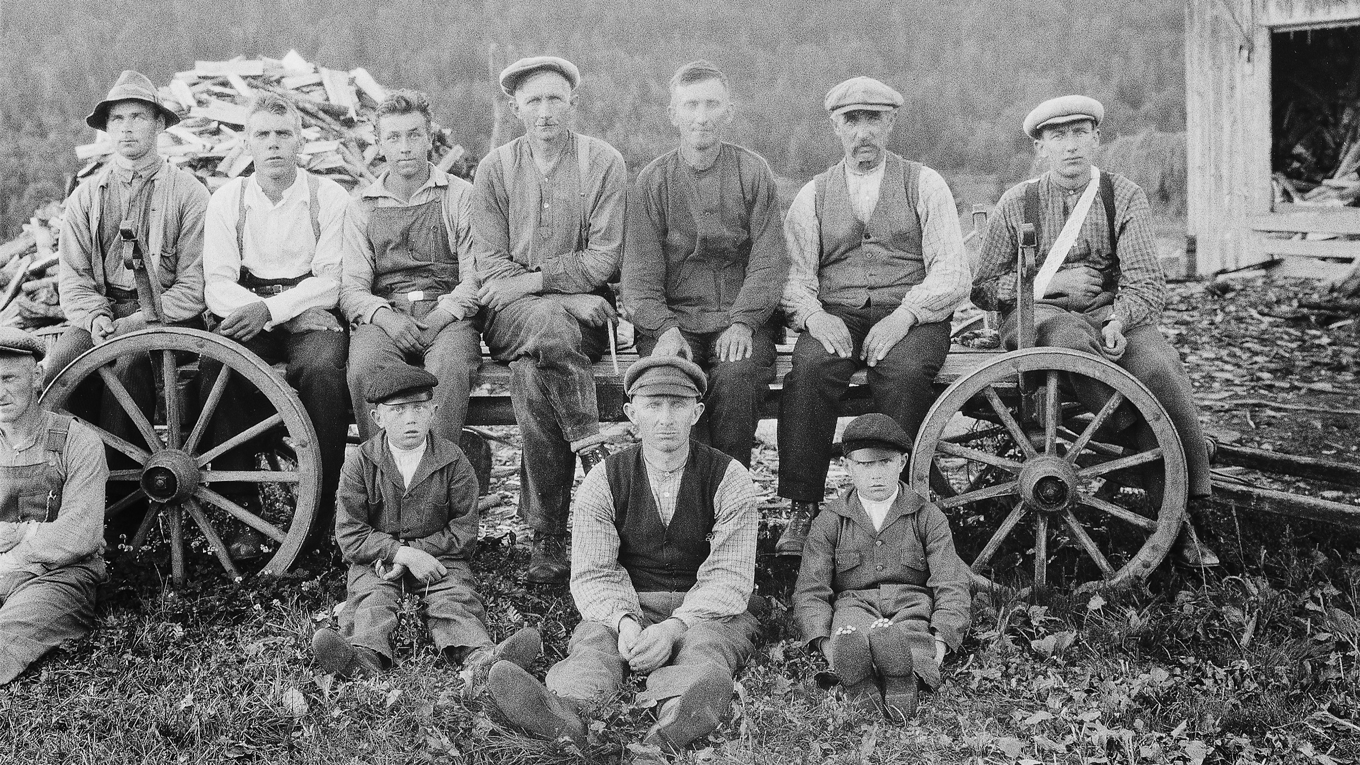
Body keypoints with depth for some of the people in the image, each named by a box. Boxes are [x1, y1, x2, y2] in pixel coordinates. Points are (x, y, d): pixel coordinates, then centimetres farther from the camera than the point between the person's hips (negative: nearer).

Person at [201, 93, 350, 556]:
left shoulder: (330, 197, 3)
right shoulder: (226, 199, 9)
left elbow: (330, 282, -5)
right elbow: (217, 283, 2)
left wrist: (270, 309, -19)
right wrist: (249, 309, -19)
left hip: (309, 313, -2)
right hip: (247, 313, 2)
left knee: (321, 371, -35)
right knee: (216, 369, -31)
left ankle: (322, 508, -21)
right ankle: (240, 509, -21)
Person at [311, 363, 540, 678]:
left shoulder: (453, 462, -1)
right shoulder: (360, 463, -2)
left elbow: (464, 533, -2)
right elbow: (350, 536, -6)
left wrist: (414, 549, -15)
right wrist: (404, 554, -19)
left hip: (440, 559, 0)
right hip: (376, 563, 0)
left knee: (456, 596, -25)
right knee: (372, 597, -27)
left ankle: (480, 655, -52)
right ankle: (365, 657, -55)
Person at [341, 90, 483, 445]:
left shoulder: (461, 196, 12)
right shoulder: (362, 207, 18)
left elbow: (475, 276, 2)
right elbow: (351, 288, 9)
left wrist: (441, 315, -16)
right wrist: (384, 316, -13)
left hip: (447, 315, -1)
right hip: (384, 317, 1)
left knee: (449, 365, -35)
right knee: (366, 363, -32)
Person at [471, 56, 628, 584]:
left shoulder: (604, 163, 5)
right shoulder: (494, 169, 8)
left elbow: (606, 257, -2)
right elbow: (490, 264, 1)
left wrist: (535, 279, -12)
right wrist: (567, 297, -12)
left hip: (585, 312, -1)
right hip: (511, 314, 1)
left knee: (531, 374, -32)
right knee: (550, 325, -35)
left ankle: (548, 536, -24)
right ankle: (593, 452, -27)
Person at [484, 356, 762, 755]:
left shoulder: (729, 478, -3)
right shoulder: (604, 480, 2)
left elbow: (729, 577, -10)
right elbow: (592, 573, -5)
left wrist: (674, 627, -28)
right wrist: (624, 622, -28)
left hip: (709, 610, -1)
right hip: (627, 607, 1)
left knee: (704, 647, -35)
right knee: (596, 637, -31)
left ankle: (674, 723, -67)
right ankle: (562, 711, -62)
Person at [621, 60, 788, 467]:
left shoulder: (753, 173, 7)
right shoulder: (653, 181, 8)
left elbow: (769, 263, 1)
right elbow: (640, 275, 3)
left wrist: (742, 322, -15)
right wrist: (665, 328, -15)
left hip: (743, 317, 0)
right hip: (672, 317, 1)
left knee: (736, 379, -30)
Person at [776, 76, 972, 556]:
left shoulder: (925, 184, 10)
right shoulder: (813, 195, 17)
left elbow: (953, 274, 0)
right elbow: (794, 277, 8)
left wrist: (905, 315, -17)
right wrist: (813, 315, -15)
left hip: (912, 315, -1)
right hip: (835, 316, 1)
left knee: (905, 372, -34)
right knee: (809, 367, -31)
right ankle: (802, 510, -26)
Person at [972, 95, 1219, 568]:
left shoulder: (1125, 197, 9)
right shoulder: (1018, 203, 9)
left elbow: (1147, 281, -1)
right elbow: (983, 289, 8)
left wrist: (1120, 321, -22)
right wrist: (1049, 281, -6)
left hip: (1115, 313, 1)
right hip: (1039, 316, -1)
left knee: (1160, 369, -31)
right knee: (1072, 339, -38)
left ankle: (1187, 507, -21)